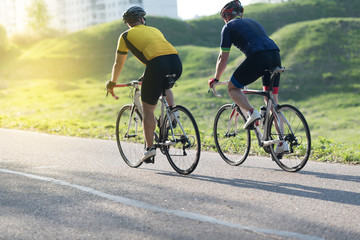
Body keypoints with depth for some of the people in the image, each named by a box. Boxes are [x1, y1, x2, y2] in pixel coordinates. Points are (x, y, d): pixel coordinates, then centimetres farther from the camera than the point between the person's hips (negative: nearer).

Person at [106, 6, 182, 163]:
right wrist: (145, 77, 61)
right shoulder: (155, 30, 33)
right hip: (176, 61, 4)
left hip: (157, 64, -4)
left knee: (148, 108, 9)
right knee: (164, 87, 37)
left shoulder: (126, 35, 21)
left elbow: (118, 64, 30)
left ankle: (150, 147, 6)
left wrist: (112, 82, 48)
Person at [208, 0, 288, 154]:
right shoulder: (253, 22, 35)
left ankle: (252, 112, -10)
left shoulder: (229, 27, 16)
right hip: (275, 55, 6)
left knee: (232, 88, 15)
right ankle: (282, 142, 6)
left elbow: (223, 58, 16)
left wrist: (215, 79, 30)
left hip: (257, 57, -6)